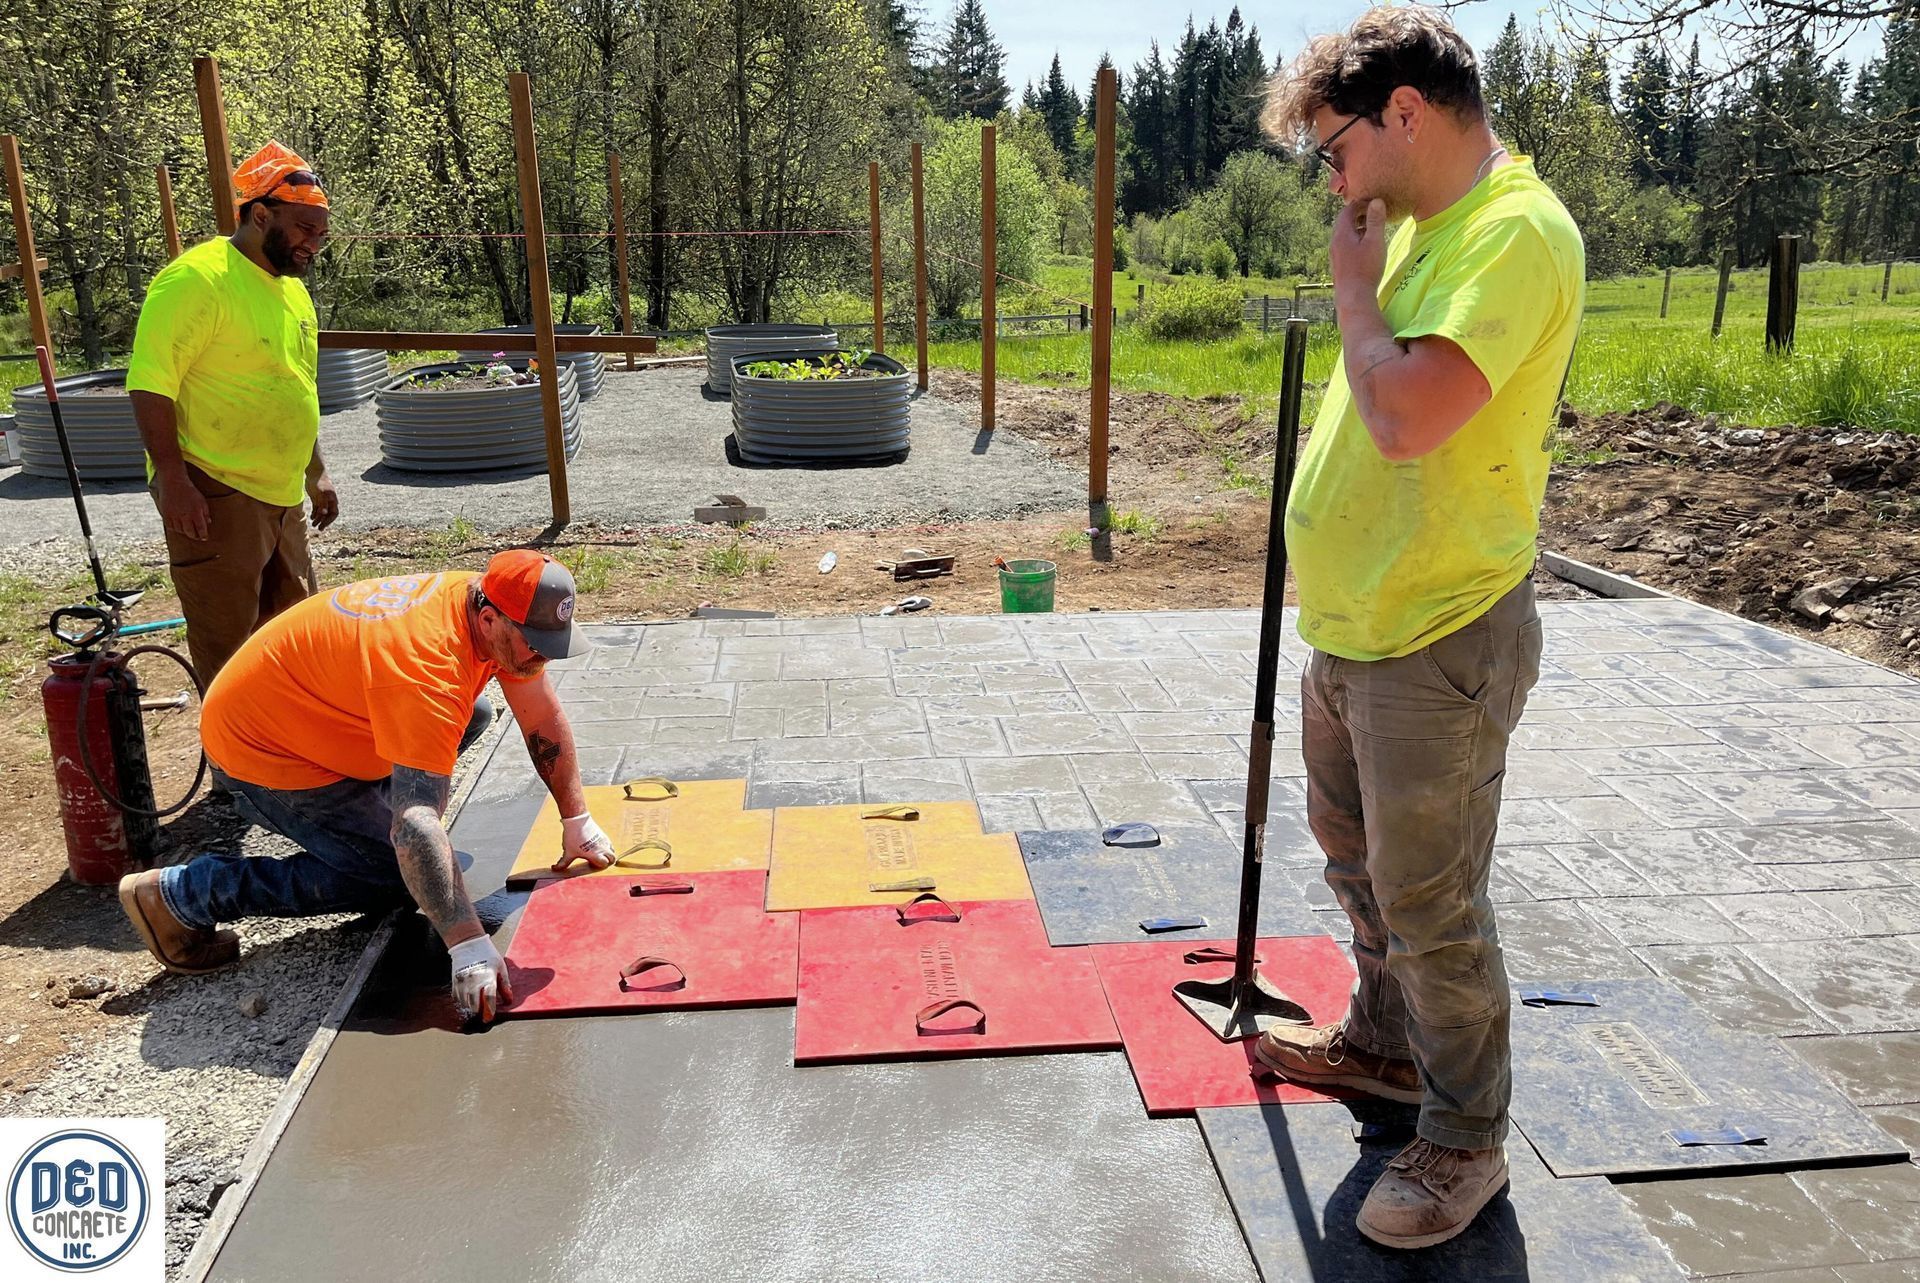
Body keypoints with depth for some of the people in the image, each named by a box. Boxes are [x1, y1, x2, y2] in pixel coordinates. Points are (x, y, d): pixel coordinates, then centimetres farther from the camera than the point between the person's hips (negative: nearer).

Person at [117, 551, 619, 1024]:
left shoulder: (500, 617, -11)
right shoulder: (426, 668, -36)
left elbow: (544, 719, 1)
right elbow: (415, 825, -41)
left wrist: (577, 819, 2)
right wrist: (469, 944, -44)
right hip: (256, 751, -8)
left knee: (470, 714, 6)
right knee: (396, 877, -11)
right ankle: (179, 892, -5)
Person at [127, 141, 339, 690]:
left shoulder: (292, 288, 15)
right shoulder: (199, 278, -13)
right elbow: (150, 381, -18)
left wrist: (316, 473, 23)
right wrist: (172, 479, -23)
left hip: (283, 497, 9)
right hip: (214, 497, -9)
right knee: (226, 644, -1)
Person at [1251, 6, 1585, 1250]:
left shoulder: (1519, 232, -19)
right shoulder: (1418, 225, 12)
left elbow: (1407, 415, -32)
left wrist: (1355, 281, -16)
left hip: (1439, 646, -10)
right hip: (1355, 626, 10)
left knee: (1430, 906, 3)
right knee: (1358, 855, 23)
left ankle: (1467, 1141, 25)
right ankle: (1387, 1041, 45)